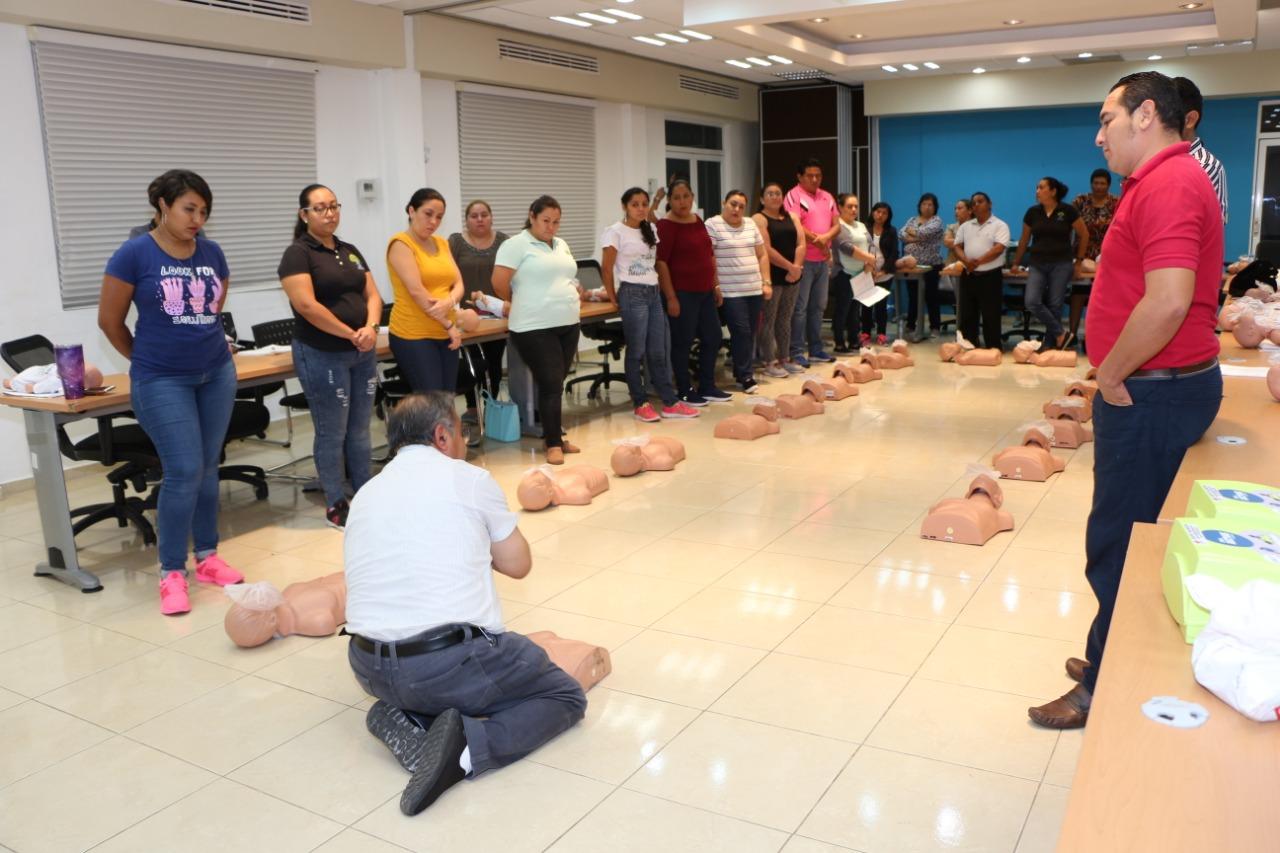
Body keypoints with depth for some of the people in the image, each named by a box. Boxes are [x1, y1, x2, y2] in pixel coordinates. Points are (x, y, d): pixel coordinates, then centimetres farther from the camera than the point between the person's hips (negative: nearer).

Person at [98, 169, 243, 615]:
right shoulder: (134, 254, -9)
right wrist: (147, 358, 10)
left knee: (208, 468, 10)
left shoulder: (212, 253, 4)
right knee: (184, 472, -8)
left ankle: (207, 557, 23)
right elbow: (110, 320, -1)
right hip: (162, 381, -4)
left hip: (217, 373, 5)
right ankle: (171, 573, 4)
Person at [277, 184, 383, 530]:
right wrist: (351, 333, -15)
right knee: (332, 433, 2)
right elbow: (307, 305, -18)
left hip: (362, 353, 6)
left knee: (360, 430, 13)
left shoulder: (351, 252, 14)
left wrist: (371, 327, -10)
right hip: (323, 356, -6)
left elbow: (372, 295, 10)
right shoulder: (298, 254, -8)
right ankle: (336, 505, 14)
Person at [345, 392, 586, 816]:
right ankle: (467, 746, -12)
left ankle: (408, 718, 4)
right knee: (566, 695, 14)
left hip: (370, 669, 6)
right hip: (451, 660, -6)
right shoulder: (469, 478, -1)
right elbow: (518, 564, 7)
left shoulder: (365, 495, 14)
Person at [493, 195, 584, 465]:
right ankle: (553, 443, 0)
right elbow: (499, 283, -11)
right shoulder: (516, 245, -7)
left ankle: (553, 435, 21)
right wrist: (522, 305, 3)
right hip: (535, 328, -7)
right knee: (551, 385, -8)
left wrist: (576, 299, 14)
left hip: (568, 324, 7)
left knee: (555, 384, 11)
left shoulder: (562, 245, 17)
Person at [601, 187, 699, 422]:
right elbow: (606, 268, -7)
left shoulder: (650, 230, 14)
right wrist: (614, 299, -4)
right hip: (633, 294, -6)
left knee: (660, 351, 7)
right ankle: (640, 404, 9)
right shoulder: (615, 232, -6)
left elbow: (656, 262, 15)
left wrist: (657, 285, 4)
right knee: (636, 352, 0)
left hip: (654, 293, 6)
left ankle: (670, 402, 11)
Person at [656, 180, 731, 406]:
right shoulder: (666, 225, -11)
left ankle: (707, 387, 25)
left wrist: (716, 286, 16)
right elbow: (661, 262, -16)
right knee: (683, 342, 1)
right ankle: (685, 392, 12)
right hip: (682, 293, -8)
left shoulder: (698, 221, 12)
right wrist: (671, 297, -19)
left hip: (705, 291, 8)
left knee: (712, 338, 12)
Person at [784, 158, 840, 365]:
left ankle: (816, 349, 19)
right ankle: (797, 352, -2)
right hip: (803, 259, -7)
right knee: (800, 307, -6)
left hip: (823, 260, 7)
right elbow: (795, 227, -17)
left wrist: (825, 238, -11)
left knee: (818, 306, 11)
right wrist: (818, 241, -9)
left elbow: (836, 225, 11)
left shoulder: (827, 197, 15)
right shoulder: (794, 196, -7)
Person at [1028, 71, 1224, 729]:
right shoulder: (1167, 179, 16)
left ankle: (1107, 690, 13)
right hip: (1157, 386, 11)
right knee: (1130, 538, 18)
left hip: (1150, 393, -11)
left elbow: (1167, 303, -30)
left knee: (1118, 545, 0)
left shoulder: (1168, 184, -18)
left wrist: (1111, 374, -17)